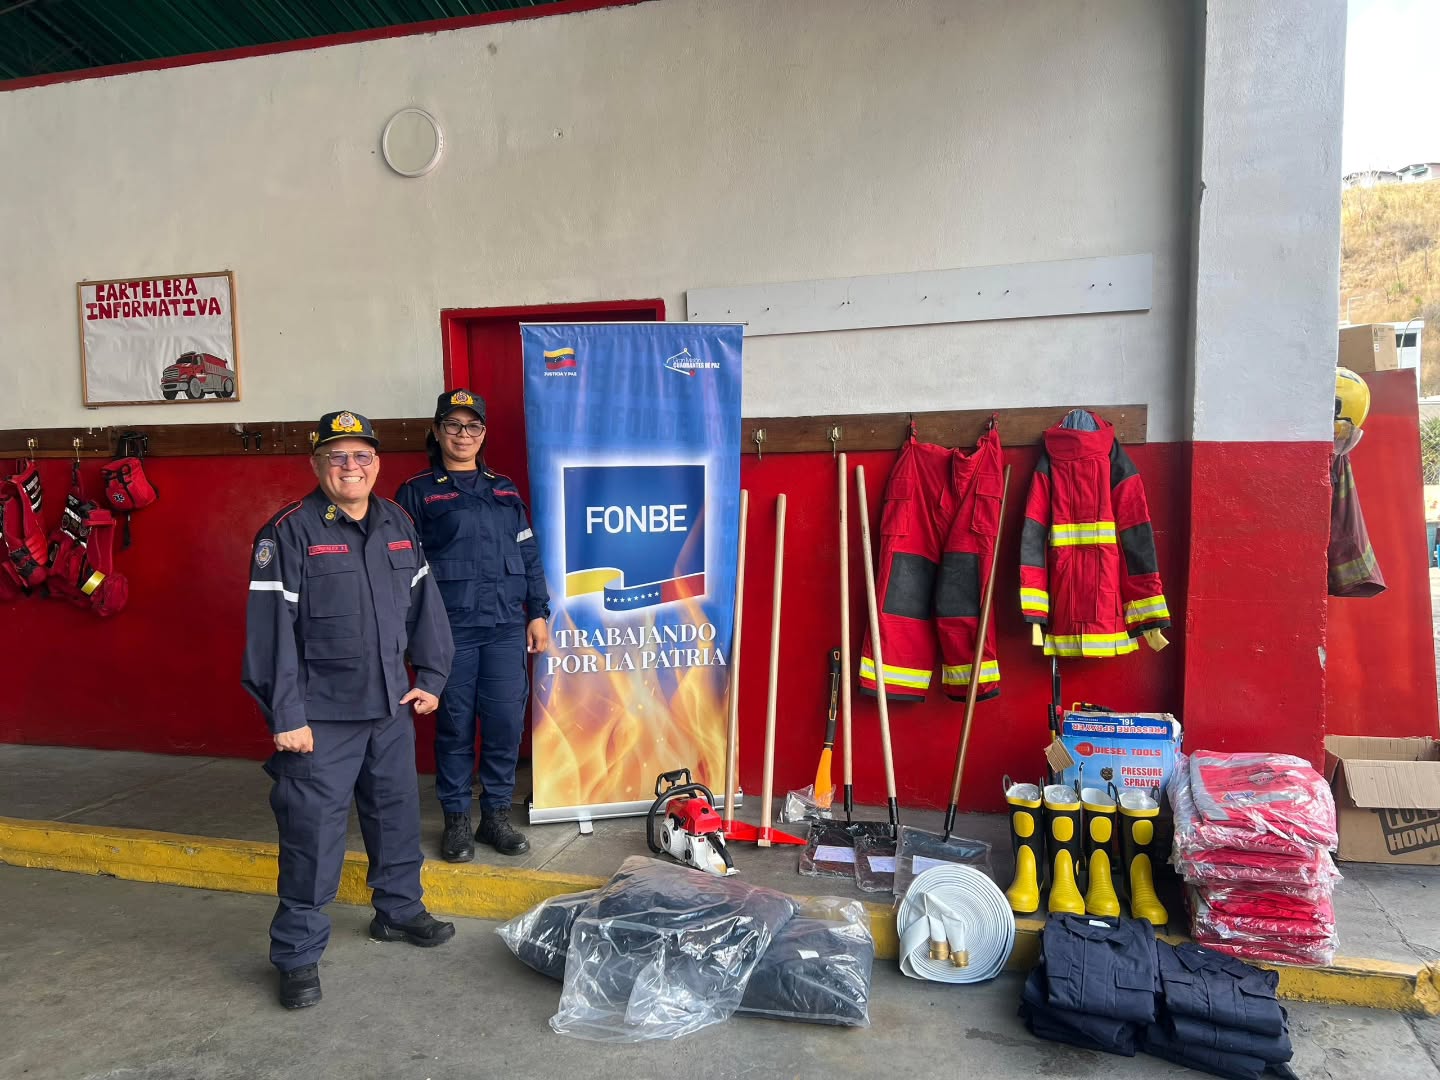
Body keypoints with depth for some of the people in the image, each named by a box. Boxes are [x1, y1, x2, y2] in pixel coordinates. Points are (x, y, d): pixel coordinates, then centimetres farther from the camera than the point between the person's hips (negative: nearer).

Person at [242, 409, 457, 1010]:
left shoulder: (398, 525, 7)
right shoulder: (290, 533, -11)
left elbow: (424, 605, 13)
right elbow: (271, 629, -14)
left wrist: (430, 678, 9)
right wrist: (285, 716, -16)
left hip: (391, 709, 6)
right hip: (320, 716, -6)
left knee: (397, 812, 19)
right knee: (313, 832, 0)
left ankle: (398, 910, 39)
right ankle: (298, 954, 16)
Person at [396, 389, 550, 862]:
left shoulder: (504, 490, 16)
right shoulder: (417, 493, 4)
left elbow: (528, 555, 16)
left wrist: (538, 613, 9)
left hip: (506, 628, 3)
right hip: (449, 631, -3)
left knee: (506, 724, 3)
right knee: (455, 726, 4)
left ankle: (496, 815, 19)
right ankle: (456, 820, 18)